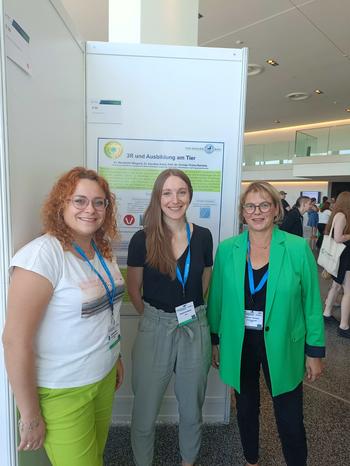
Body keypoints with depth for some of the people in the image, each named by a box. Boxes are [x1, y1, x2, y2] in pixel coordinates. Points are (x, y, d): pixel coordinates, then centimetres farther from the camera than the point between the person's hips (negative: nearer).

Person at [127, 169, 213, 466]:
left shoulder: (203, 236, -3)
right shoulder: (143, 239, -10)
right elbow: (134, 290, 2)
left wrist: (189, 309, 10)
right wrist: (156, 316, 7)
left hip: (195, 329, 2)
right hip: (155, 330, -2)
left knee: (191, 410, 21)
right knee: (145, 412, 14)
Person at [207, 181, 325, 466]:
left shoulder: (298, 248, -11)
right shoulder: (227, 249, -6)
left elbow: (312, 303, -5)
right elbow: (216, 299, 2)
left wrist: (315, 351, -2)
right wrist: (215, 341, 7)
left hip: (283, 348, -2)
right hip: (240, 346, 2)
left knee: (290, 421, 9)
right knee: (246, 411, 21)